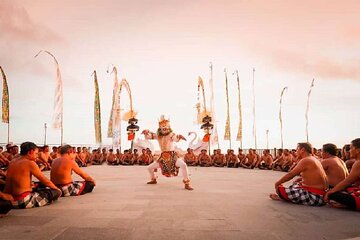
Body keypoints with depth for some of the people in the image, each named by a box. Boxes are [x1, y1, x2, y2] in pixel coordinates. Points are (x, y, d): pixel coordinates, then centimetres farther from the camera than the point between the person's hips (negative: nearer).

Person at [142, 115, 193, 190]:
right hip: (163, 157, 5)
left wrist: (179, 137, -53)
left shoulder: (171, 134, -6)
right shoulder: (158, 135, 7)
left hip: (172, 156, -5)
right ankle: (153, 180, 39)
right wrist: (146, 132, -18)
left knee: (183, 165, -32)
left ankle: (187, 184, -23)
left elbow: (176, 139, -28)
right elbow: (147, 137, 5)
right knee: (149, 168, 10)